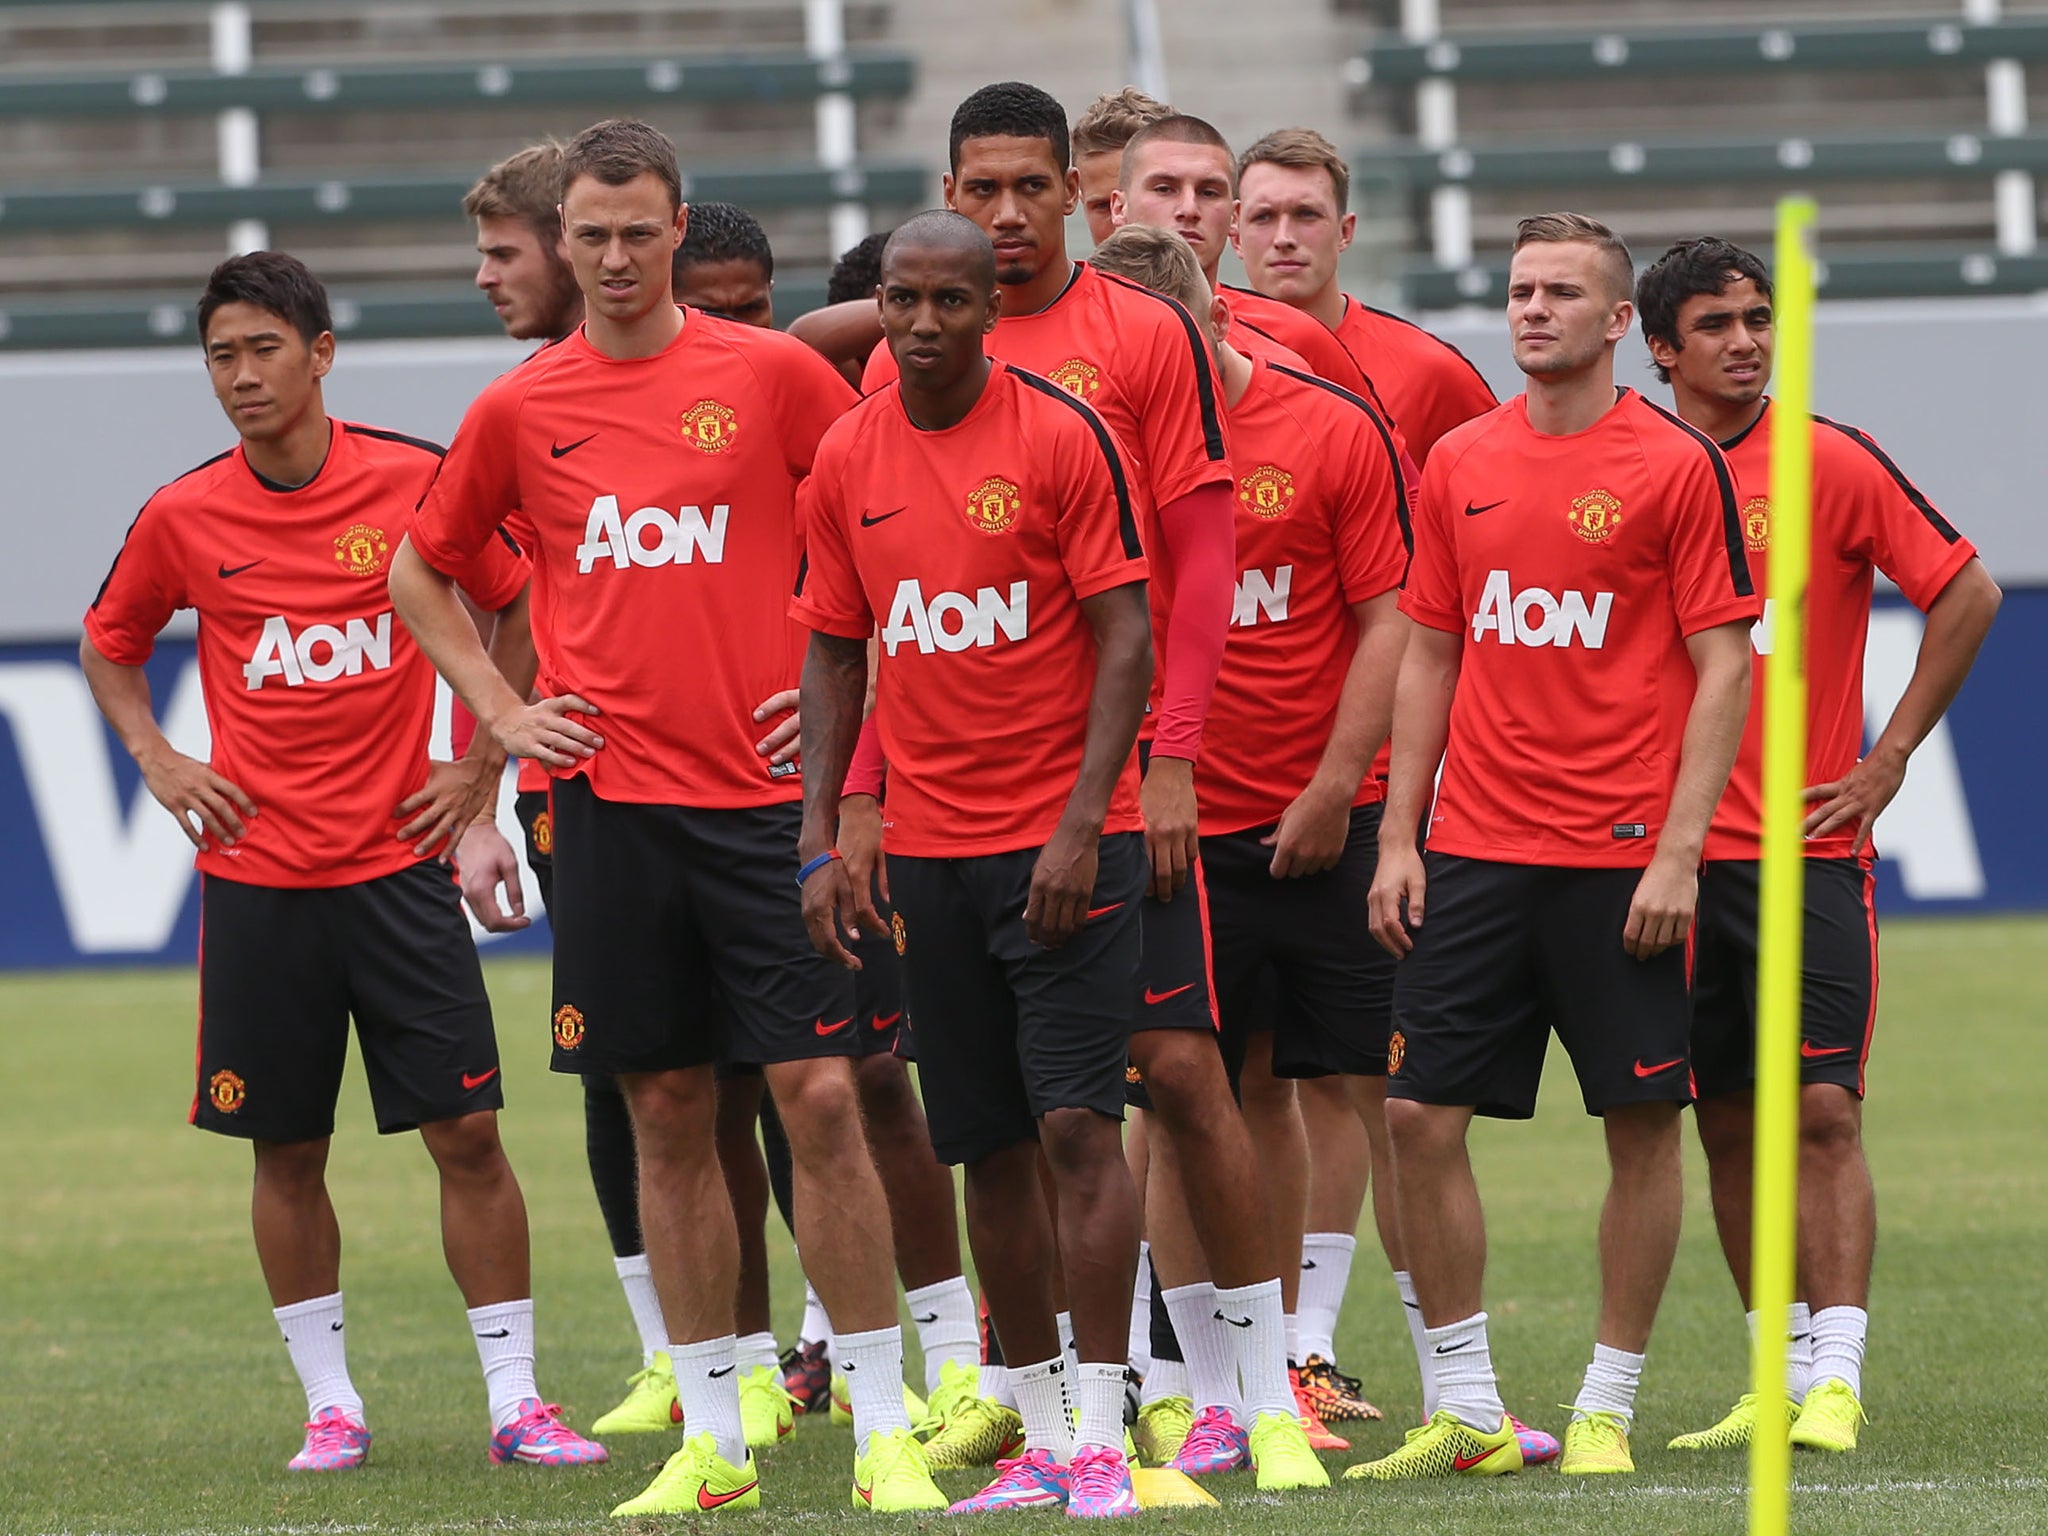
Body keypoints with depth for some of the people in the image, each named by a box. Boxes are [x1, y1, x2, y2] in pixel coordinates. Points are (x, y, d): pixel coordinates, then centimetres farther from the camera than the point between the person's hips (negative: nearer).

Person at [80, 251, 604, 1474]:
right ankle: (331, 1403, 16)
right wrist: (157, 759, 4)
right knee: (288, 1151, 5)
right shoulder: (184, 518, 0)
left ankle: (516, 1398, 2)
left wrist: (484, 763, 5)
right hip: (256, 879, 1)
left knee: (467, 1130, -4)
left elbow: (521, 604, 11)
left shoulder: (418, 481, -4)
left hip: (398, 860, -1)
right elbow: (110, 644, 18)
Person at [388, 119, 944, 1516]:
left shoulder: (769, 373, 0)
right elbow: (421, 572, 20)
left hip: (767, 795, -2)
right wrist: (502, 710, 10)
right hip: (611, 799, 2)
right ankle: (714, 1439, 12)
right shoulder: (519, 411, 6)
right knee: (669, 1120, 5)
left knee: (821, 1097, -7)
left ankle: (883, 1428, -1)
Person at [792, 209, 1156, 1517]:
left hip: (1064, 840, -4)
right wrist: (821, 840, 5)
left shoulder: (1064, 435, -7)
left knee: (1077, 1123, -10)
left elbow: (1126, 635, -8)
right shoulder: (848, 460, 6)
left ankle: (1102, 1433, -7)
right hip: (930, 844, 4)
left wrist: (1081, 823, -16)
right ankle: (1041, 1434, 15)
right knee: (988, 1148, 7)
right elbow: (835, 653, 13)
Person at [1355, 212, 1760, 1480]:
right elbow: (1432, 655, 14)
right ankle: (1465, 1404, 10)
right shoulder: (1460, 464, 9)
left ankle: (1608, 1407, 10)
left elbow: (1725, 664, -5)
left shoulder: (1679, 466, -4)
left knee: (1643, 1125, 0)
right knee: (1421, 1117, 0)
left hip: (1620, 857, -4)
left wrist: (1679, 850, -12)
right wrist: (1400, 835, 7)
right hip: (1473, 849, 4)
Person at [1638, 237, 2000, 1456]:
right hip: (1675, 851, 4)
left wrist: (1886, 762, -4)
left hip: (1807, 851, -4)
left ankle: (1835, 1378, -12)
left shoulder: (1833, 463, -4)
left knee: (1821, 1111, -10)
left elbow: (1966, 593, -2)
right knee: (1726, 1122, 6)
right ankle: (1786, 1370, 14)